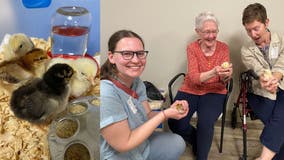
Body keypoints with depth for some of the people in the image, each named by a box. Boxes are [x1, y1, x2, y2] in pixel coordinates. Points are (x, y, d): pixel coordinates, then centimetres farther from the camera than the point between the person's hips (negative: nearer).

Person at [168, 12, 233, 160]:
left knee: (205, 123, -29)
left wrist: (226, 75, -32)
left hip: (214, 91, 0)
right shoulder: (192, 48, -4)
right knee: (175, 123, -21)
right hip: (190, 90, 1)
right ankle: (196, 140, 13)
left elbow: (223, 81, -7)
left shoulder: (223, 48, -2)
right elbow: (193, 78, -16)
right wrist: (213, 72, -35)